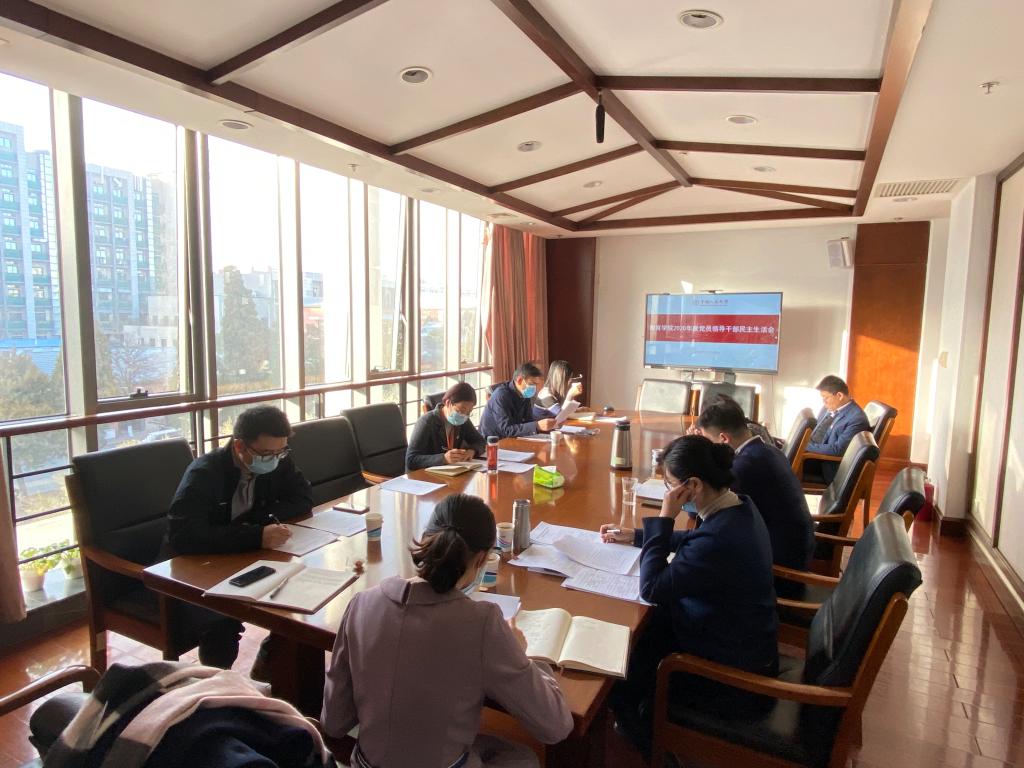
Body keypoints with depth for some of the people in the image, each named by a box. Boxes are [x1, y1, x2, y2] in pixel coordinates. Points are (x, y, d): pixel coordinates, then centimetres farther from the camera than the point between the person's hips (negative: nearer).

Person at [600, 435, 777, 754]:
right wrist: (635, 536, 12)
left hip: (734, 673, -8)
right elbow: (692, 541, 14)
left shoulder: (719, 539, -37)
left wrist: (663, 518, -25)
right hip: (741, 638, 8)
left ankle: (649, 742, 39)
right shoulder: (738, 507, -7)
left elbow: (651, 589, -27)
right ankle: (642, 714, 39)